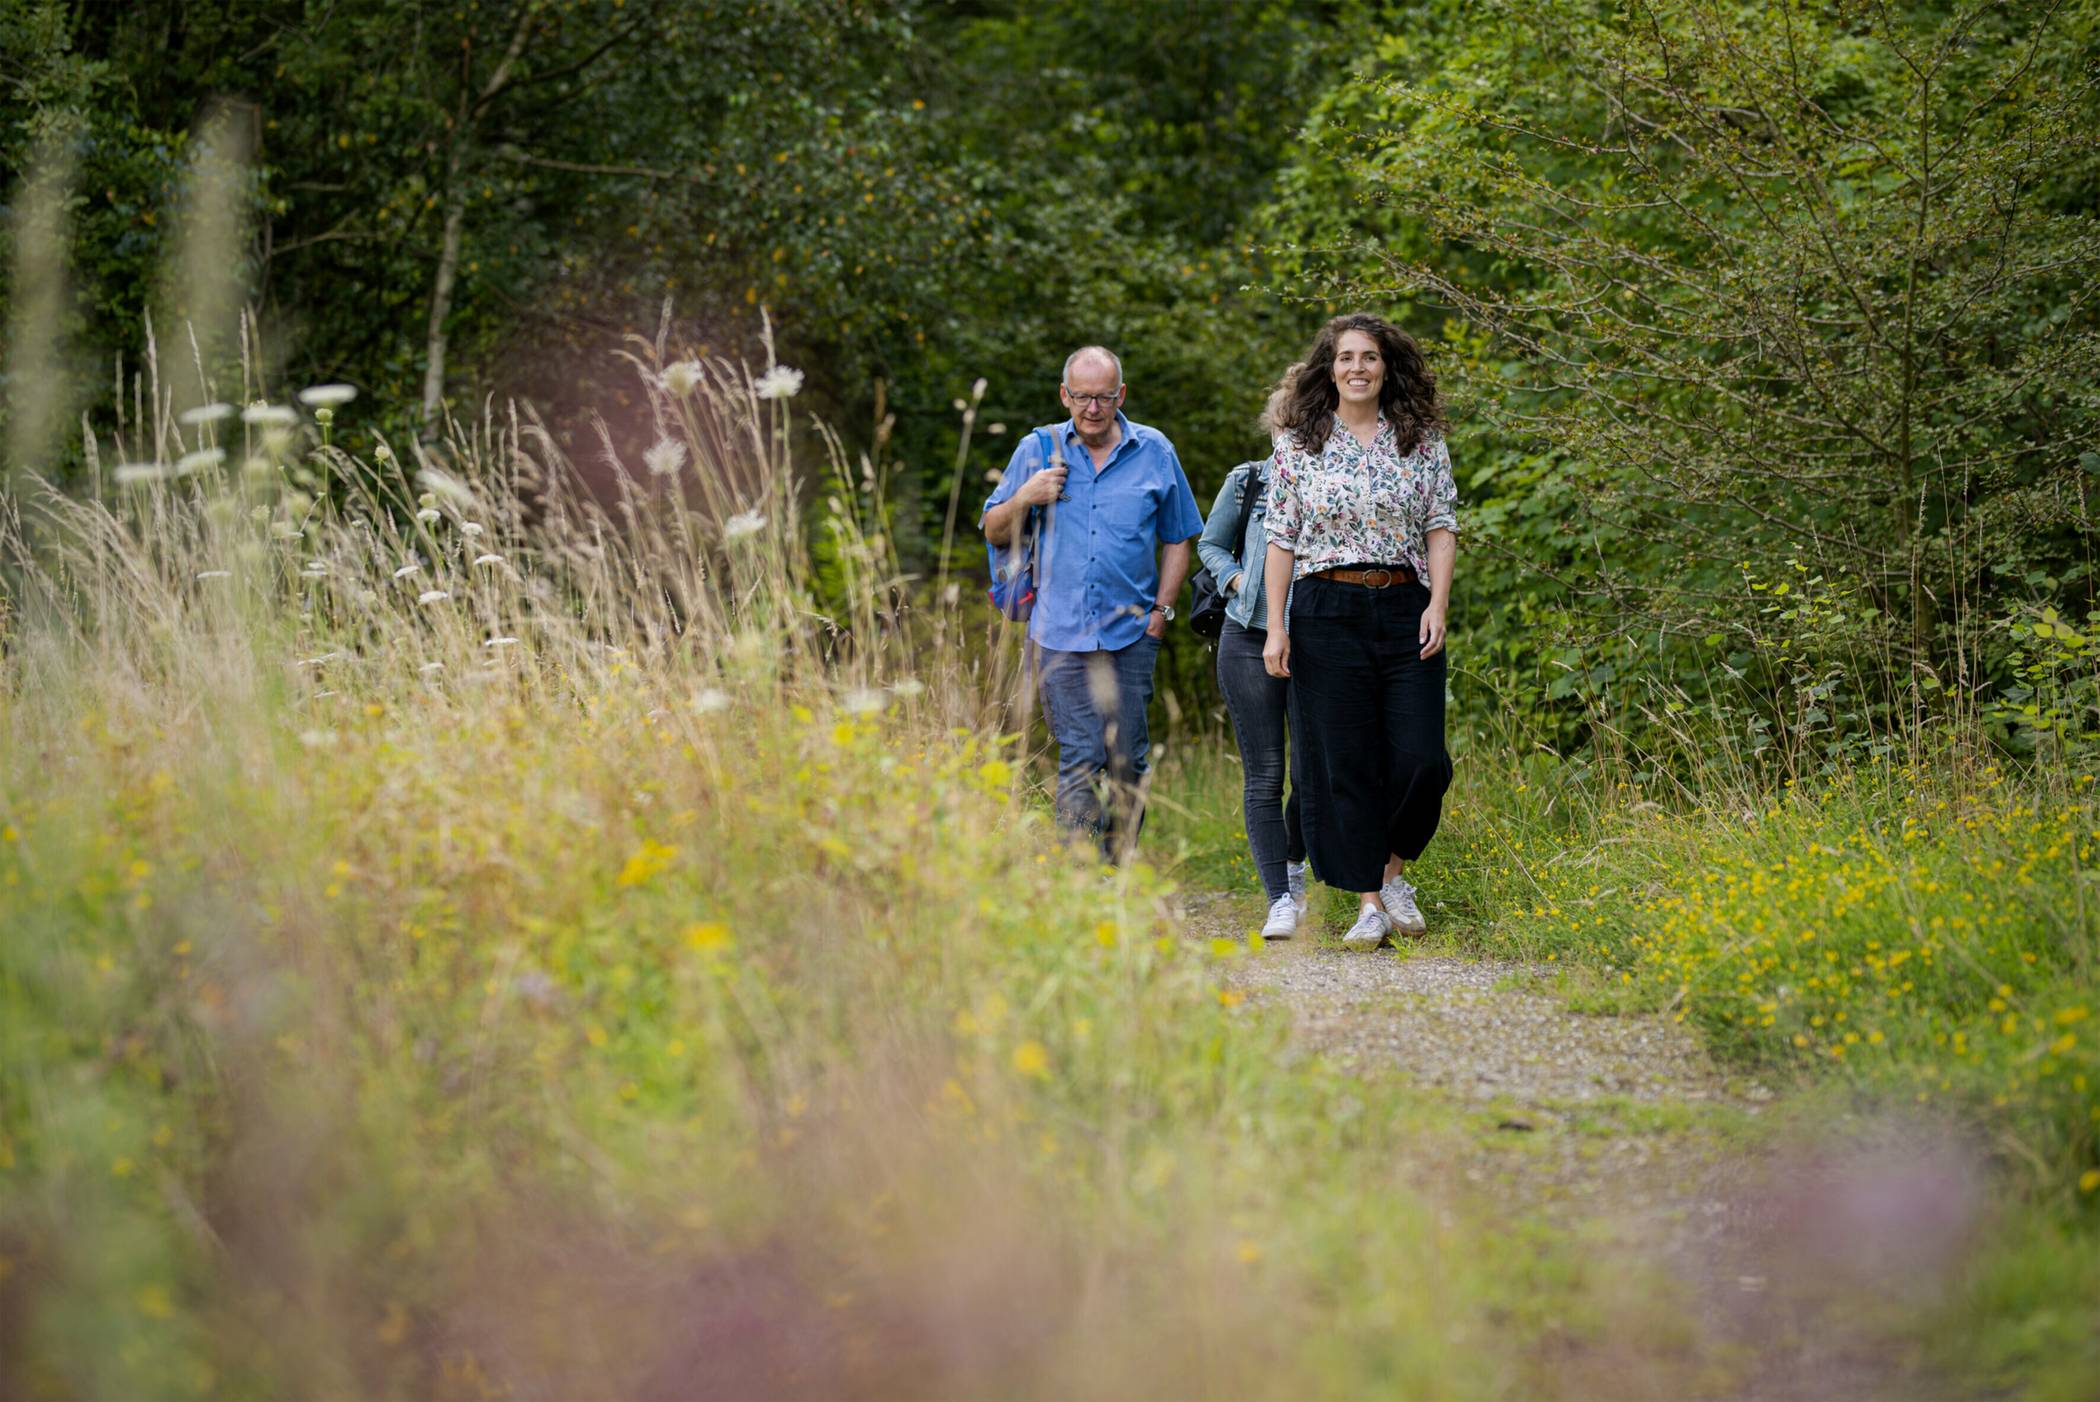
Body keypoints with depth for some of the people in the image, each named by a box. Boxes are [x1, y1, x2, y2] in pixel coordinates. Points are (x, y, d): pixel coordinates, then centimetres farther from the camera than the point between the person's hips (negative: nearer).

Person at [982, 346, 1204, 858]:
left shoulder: (1154, 452, 8)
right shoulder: (1037, 450, 8)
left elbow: (1176, 539, 16)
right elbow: (994, 532, 14)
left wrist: (1162, 609, 4)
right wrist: (1023, 499, -6)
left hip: (1131, 635, 1)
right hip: (1060, 633, -1)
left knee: (1126, 761, 2)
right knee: (1080, 759, -9)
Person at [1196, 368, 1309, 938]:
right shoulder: (1247, 483, 5)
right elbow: (1209, 544, 18)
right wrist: (1235, 578, -1)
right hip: (1250, 641, 0)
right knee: (1263, 777, -4)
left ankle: (1292, 861, 30)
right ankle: (1281, 901, -2)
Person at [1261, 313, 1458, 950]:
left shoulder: (1423, 440, 7)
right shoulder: (1298, 443, 4)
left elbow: (1441, 527, 6)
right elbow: (1281, 538, 3)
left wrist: (1437, 606, -6)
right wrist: (1275, 627, -3)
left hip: (1405, 610, 1)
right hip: (1326, 611, -1)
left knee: (1421, 758, -7)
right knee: (1342, 762, -2)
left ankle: (1393, 871, 18)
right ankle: (1369, 903, 6)